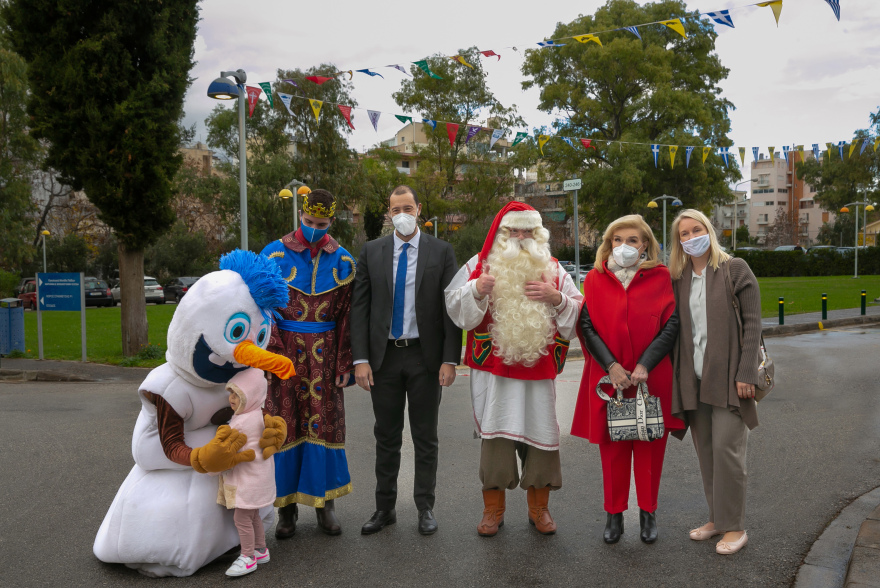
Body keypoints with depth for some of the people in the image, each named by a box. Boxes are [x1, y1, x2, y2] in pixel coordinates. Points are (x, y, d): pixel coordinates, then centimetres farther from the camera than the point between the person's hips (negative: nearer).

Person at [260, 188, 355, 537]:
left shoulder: (342, 261, 5)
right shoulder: (275, 254, 0)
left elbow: (347, 317, 4)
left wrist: (344, 365, 0)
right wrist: (272, 355, -12)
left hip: (324, 354, 1)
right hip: (285, 350, -1)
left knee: (325, 424, 4)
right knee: (284, 424, 3)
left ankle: (324, 504, 17)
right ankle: (287, 508, 16)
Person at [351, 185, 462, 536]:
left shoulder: (441, 252, 0)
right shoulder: (371, 252, 4)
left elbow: (452, 308, -3)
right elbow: (359, 307, 1)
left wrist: (450, 359, -10)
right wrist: (360, 359, -6)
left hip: (425, 356, -1)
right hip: (384, 356, 2)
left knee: (425, 437, 9)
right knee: (386, 437, 12)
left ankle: (425, 508, 23)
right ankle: (385, 508, 25)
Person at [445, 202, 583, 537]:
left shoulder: (552, 269, 10)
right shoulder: (481, 265, 6)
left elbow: (578, 314, 9)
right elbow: (456, 309, 1)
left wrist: (556, 298, -10)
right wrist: (477, 290, -18)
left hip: (539, 370, 2)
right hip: (493, 369, -1)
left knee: (541, 433, 5)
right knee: (494, 437, 1)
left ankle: (539, 508, 23)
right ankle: (493, 509, 17)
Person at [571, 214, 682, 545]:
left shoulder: (660, 277, 2)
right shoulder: (595, 279, 4)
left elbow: (671, 325, -3)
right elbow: (587, 325, 0)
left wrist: (645, 365, -13)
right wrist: (611, 365, -11)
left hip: (651, 378, 0)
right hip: (609, 377, 1)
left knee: (650, 447, 7)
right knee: (612, 448, 6)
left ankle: (648, 513, 23)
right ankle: (614, 515, 20)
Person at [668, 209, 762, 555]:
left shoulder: (735, 269, -2)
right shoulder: (678, 278, 10)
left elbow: (752, 323, -6)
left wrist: (745, 374, -13)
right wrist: (677, 377, 5)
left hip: (727, 374, -4)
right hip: (693, 377, 5)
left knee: (726, 447, -6)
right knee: (705, 450, 10)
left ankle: (734, 527, 8)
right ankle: (716, 518, 23)